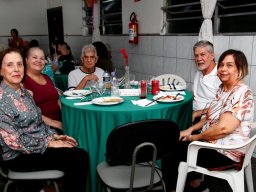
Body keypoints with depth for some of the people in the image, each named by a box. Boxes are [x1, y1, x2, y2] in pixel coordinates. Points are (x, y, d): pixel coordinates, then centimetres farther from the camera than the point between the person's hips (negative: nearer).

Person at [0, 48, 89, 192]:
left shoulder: (24, 91, 8)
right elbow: (13, 141, -20)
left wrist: (54, 135, 2)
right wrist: (49, 143, -16)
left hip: (41, 144, 7)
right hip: (20, 156, -7)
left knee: (82, 155, -11)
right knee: (79, 159, -17)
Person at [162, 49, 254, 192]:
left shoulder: (241, 93, -22)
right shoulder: (223, 88, 8)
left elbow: (223, 128, -30)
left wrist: (195, 137, -15)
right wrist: (190, 129, 4)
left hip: (226, 152, -9)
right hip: (212, 142, 9)